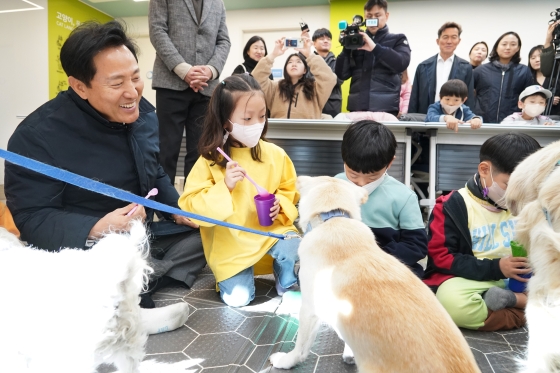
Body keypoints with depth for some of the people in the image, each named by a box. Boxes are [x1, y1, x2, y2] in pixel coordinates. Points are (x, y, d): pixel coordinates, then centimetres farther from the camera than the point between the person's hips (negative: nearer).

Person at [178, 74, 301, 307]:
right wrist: (224, 187, -27)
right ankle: (237, 275, 26)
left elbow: (289, 191, 10)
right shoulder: (210, 160, -12)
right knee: (238, 299, -9)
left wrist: (280, 204, -12)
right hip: (231, 242, -1)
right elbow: (191, 205, -14)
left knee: (295, 253, -26)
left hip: (271, 230, 2)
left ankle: (286, 282, 9)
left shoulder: (275, 155, -3)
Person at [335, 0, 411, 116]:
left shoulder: (397, 40, 10)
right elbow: (342, 74, 7)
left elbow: (401, 64, -10)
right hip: (357, 107, 2)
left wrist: (375, 47, -18)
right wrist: (347, 47, -6)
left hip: (386, 108, -2)